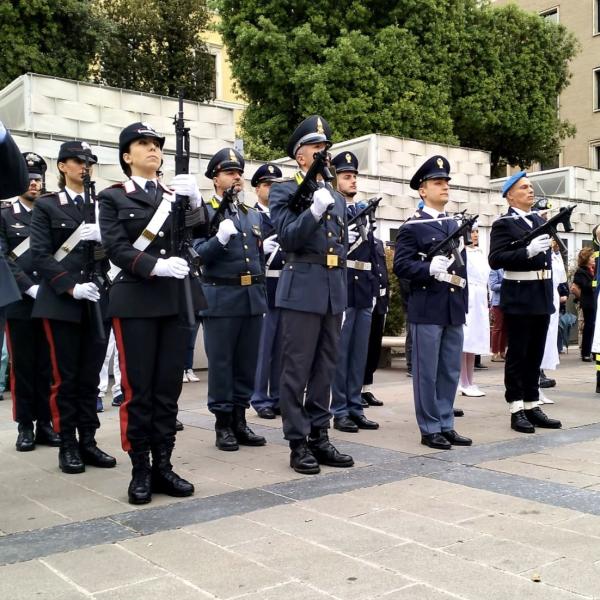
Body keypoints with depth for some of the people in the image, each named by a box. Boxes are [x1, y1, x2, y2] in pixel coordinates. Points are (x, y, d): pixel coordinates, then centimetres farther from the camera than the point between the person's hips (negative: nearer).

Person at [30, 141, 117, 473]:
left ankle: (88, 442, 15)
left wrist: (104, 236, -14)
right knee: (65, 377, 2)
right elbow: (40, 256, -5)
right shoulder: (46, 205, 4)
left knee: (90, 376, 7)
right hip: (61, 302, -3)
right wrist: (72, 288, -15)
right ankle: (67, 446, 11)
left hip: (97, 301, 3)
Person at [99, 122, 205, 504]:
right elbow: (116, 248, -8)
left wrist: (195, 199, -16)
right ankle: (140, 471, 10)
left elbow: (202, 230, 2)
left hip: (177, 299, 4)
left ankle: (163, 466, 15)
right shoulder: (113, 197, 4)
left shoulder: (175, 192, 15)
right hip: (136, 300, -4)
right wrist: (156, 266, -23)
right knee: (138, 389, 0)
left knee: (169, 387, 7)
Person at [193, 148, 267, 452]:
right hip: (221, 298, -6)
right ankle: (223, 424, 10)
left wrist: (261, 290, 15)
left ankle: (239, 420, 19)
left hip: (253, 298, 6)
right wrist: (220, 238, -26)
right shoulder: (203, 213, -1)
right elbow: (200, 254, -11)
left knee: (247, 362, 9)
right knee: (221, 363, 1)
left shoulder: (253, 215, 17)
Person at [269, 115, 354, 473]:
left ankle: (319, 437, 18)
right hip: (303, 289, -6)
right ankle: (298, 444, 5)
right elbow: (288, 239, -12)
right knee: (297, 369, -2)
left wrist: (343, 298, 16)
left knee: (325, 369, 10)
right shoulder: (284, 191, 1)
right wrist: (314, 211, -25)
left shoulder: (337, 197, 19)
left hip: (334, 290, 7)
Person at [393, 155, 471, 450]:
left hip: (454, 309, 7)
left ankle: (446, 425, 20)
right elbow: (400, 266, -11)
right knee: (427, 371, 0)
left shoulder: (455, 224, 16)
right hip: (427, 309, -7)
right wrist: (430, 268, -25)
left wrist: (464, 301, 16)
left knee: (450, 371, 11)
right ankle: (430, 429, 9)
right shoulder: (412, 226, -4)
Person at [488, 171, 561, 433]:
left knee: (535, 355, 11)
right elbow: (495, 260, -16)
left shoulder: (540, 221, 14)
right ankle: (516, 410, 6)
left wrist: (550, 293, 17)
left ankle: (532, 406, 19)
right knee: (517, 355, 0)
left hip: (542, 296, 7)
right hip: (519, 297, -7)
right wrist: (527, 251, -25)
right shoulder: (503, 224, -6)